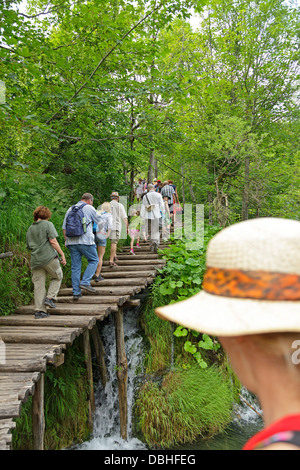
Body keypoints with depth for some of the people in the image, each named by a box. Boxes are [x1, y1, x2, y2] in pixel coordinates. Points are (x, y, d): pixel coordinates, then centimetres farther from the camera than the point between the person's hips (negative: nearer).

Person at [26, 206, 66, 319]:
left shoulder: (30, 229, 17)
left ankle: (39, 310, 5)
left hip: (35, 260, 5)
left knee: (38, 285, 6)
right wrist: (62, 254, -7)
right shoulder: (48, 224, -1)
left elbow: (29, 246, 18)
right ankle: (50, 298, 3)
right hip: (49, 257, -5)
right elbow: (53, 241, -10)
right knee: (57, 277, 18)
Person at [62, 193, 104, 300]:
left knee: (75, 267, 7)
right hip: (85, 240, -5)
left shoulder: (70, 209, 17)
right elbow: (99, 221, 10)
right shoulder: (89, 208, 2)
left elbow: (64, 227, 15)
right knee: (94, 260, 10)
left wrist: (66, 239, 20)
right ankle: (85, 282, -7)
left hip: (71, 242, 5)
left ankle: (76, 292, 7)